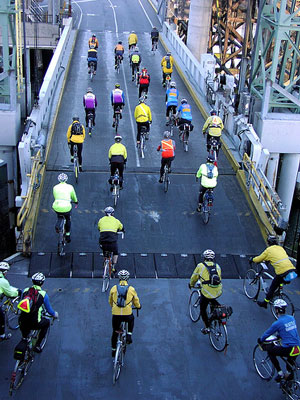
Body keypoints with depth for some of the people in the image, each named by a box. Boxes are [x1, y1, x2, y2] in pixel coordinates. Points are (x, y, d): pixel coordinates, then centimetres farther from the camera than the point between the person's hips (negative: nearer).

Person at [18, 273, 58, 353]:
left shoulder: (25, 290, 7)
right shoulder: (43, 294, -3)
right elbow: (49, 310, 8)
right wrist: (55, 314, 30)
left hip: (22, 322, 4)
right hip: (34, 324, -4)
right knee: (47, 322, 27)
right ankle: (37, 345, 24)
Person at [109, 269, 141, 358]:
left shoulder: (114, 288, 5)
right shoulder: (131, 289, 2)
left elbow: (110, 301, 21)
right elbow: (136, 301, 15)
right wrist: (138, 306, 38)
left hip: (116, 315, 1)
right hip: (127, 315, -1)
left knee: (115, 332, 23)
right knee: (131, 320, 35)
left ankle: (113, 350, 33)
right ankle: (129, 335, 20)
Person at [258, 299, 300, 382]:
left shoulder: (277, 323, -13)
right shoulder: (292, 318, 7)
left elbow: (267, 334, 1)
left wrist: (260, 340, 20)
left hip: (288, 349, -7)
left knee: (270, 351, 13)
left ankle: (280, 373, 13)